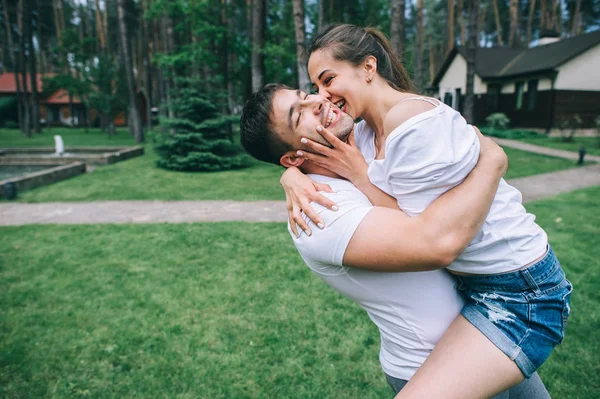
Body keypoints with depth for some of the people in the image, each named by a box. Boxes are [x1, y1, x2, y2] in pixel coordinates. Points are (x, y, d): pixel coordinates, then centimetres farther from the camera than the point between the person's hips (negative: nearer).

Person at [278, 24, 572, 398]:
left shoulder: (413, 124, -23)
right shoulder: (369, 131, 3)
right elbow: (298, 163, 4)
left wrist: (359, 174, -18)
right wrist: (292, 176, -17)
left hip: (521, 289, -9)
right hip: (472, 279, 9)